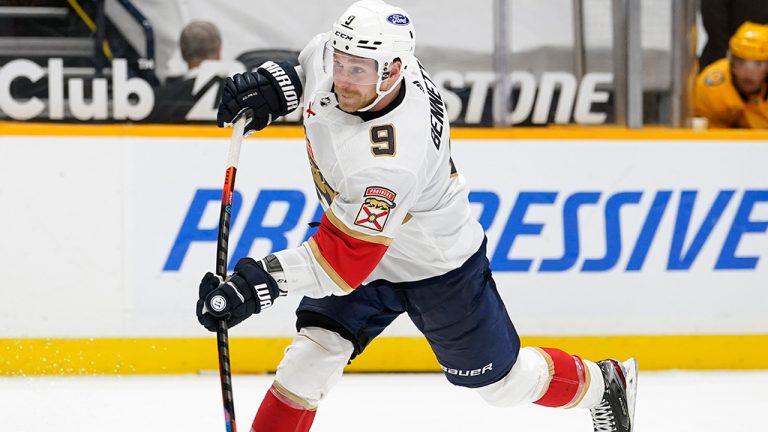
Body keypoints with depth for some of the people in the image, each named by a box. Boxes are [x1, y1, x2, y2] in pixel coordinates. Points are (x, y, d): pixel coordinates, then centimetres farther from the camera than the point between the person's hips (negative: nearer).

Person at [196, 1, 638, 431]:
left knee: (499, 377, 13)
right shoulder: (345, 51, -23)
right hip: (357, 236, 6)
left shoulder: (389, 163, -44)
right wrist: (278, 82, -12)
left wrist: (262, 281, -50)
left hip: (437, 268, -6)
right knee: (312, 353, -9)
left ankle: (604, 386, 38)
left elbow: (345, 260, -41)